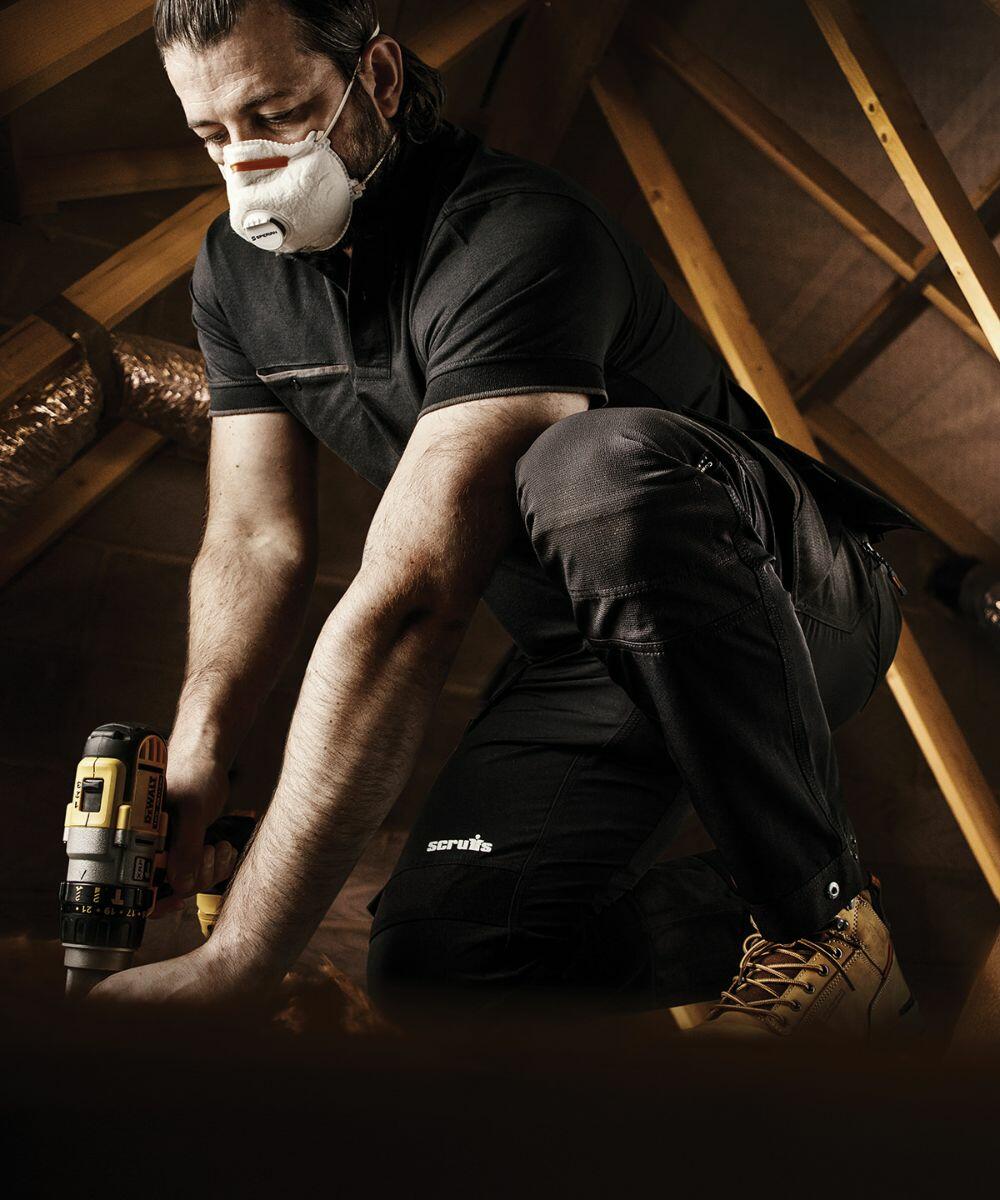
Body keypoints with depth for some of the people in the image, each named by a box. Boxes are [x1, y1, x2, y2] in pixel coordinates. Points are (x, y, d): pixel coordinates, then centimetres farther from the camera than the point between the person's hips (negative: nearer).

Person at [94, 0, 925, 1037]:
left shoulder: (516, 238, -28)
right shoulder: (235, 274, 1)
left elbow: (409, 600, -38)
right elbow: (255, 539, -1)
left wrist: (233, 965, -39)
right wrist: (193, 754, -22)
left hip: (784, 601, -5)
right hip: (582, 662, 6)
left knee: (595, 465, -41)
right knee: (437, 962, -20)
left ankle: (818, 914, -23)